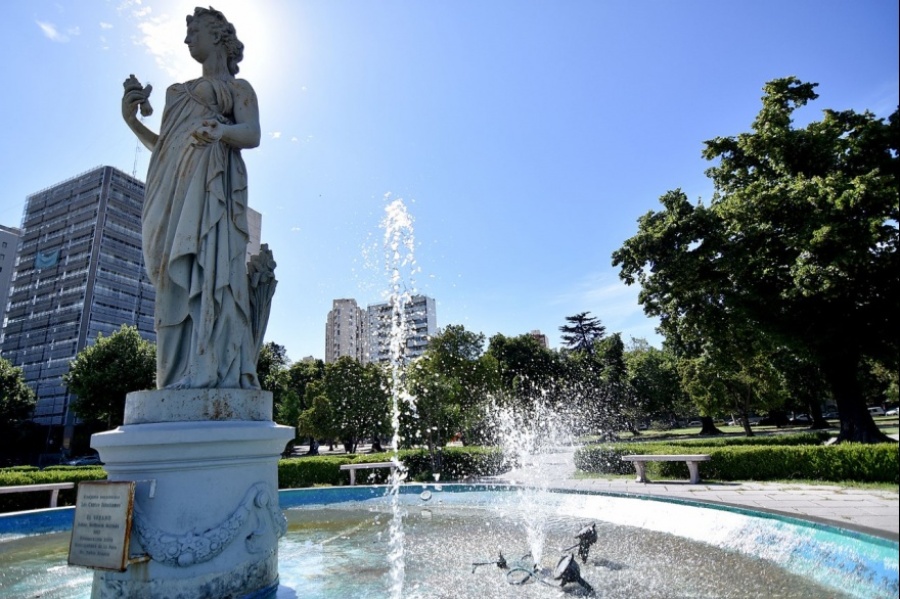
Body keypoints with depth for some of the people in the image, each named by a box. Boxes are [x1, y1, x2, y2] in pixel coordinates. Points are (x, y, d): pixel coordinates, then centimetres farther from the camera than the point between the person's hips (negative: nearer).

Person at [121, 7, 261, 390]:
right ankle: (183, 374, -13)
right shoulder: (180, 91, 32)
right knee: (178, 273, -8)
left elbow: (253, 134, -3)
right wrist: (132, 119, 13)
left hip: (211, 179, -6)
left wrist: (221, 130, -22)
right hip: (177, 182, 6)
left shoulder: (237, 87, 15)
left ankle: (212, 373, -29)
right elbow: (162, 146, 28)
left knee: (209, 265, -22)